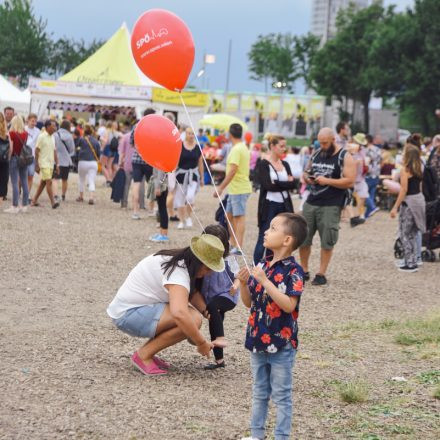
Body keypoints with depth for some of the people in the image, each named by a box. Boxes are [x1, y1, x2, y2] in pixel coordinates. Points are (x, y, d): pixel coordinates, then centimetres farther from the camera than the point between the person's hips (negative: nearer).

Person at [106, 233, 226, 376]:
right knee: (193, 319, -23)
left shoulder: (179, 260, 8)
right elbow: (179, 314, -38)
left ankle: (146, 353, 8)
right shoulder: (178, 273, -24)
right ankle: (144, 355, -11)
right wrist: (201, 343, -28)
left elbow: (192, 293, 11)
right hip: (128, 314, -11)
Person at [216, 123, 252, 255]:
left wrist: (221, 187, -22)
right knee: (229, 215, 15)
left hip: (239, 189, -10)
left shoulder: (236, 149, -17)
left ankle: (238, 248, -7)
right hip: (234, 189, 10)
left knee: (239, 216, -8)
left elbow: (232, 171, -23)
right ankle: (234, 244, 22)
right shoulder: (244, 148, 14)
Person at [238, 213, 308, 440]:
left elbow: (289, 305, -26)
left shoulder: (293, 271, -15)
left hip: (281, 344, -7)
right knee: (259, 393, 18)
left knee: (281, 395, 4)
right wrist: (243, 283, -9)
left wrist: (264, 281, -28)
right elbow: (249, 303, 11)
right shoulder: (262, 266, 5)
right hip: (258, 340, 7)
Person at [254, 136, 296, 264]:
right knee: (263, 239, -3)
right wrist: (285, 183, -10)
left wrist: (277, 183, -11)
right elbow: (267, 185, -17)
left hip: (284, 206, 5)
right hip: (269, 205, -5)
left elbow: (292, 184, 0)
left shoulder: (285, 164, 11)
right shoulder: (264, 164, -5)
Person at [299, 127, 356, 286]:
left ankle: (321, 274, 7)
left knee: (327, 242, -1)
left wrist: (327, 181, -18)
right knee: (303, 238, 5)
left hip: (331, 206, -5)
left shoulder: (345, 157, -4)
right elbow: (306, 172, 25)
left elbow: (350, 181, -13)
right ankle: (304, 271, 18)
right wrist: (306, 177, 0)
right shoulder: (316, 155, 13)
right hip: (311, 203, 5)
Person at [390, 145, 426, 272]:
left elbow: (404, 190, -18)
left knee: (405, 234, 0)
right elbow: (420, 186, 11)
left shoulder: (405, 170, -15)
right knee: (412, 233, 17)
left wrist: (395, 207, -15)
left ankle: (410, 264, 0)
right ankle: (413, 261, 22)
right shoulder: (419, 168, 8)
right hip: (419, 199, 8)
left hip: (409, 201, -8)